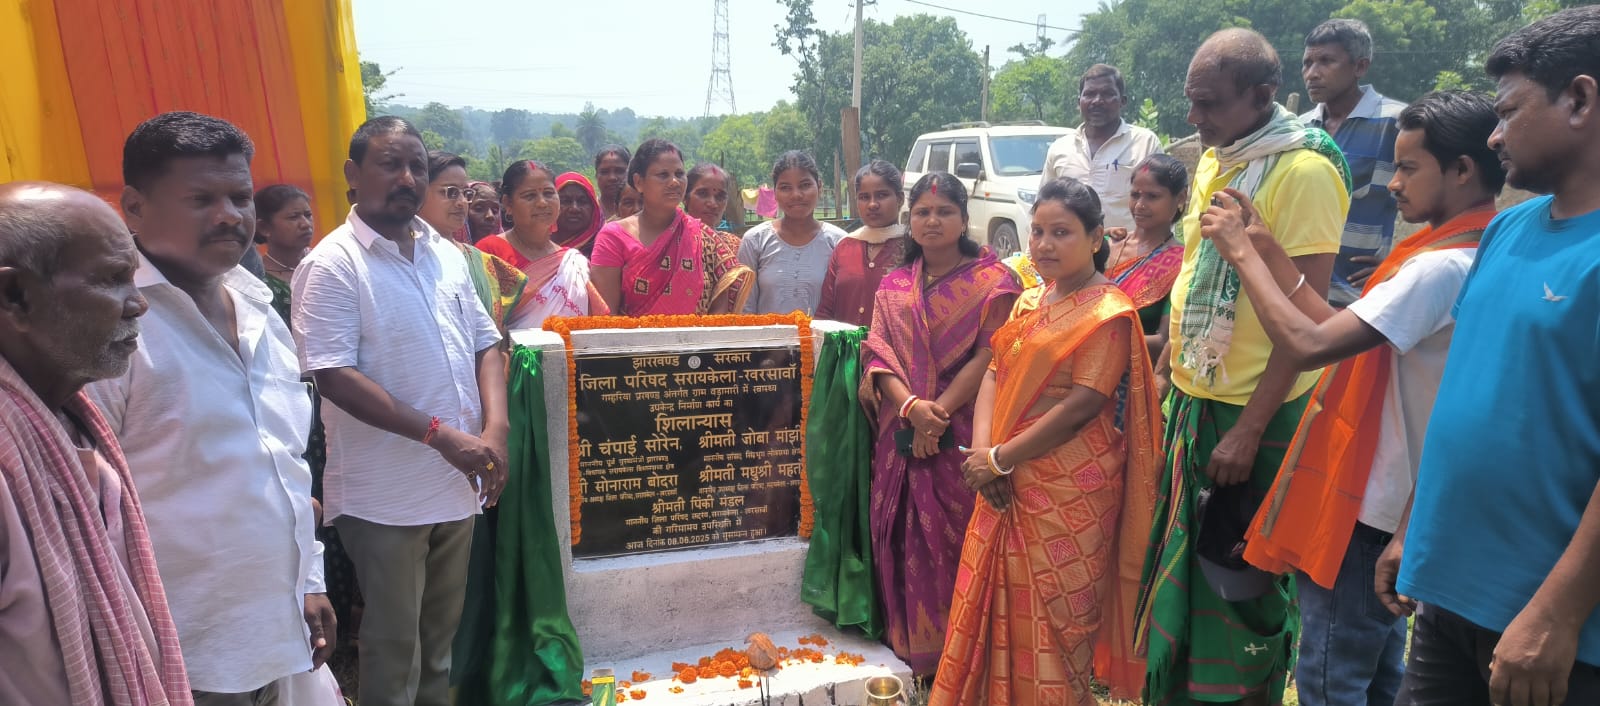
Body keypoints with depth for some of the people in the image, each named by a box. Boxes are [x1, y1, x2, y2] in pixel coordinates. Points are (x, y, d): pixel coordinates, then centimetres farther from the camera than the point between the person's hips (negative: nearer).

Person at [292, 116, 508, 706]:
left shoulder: (447, 254, 7)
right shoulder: (333, 264, -12)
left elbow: (485, 343, 9)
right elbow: (334, 376, -19)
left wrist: (497, 427, -7)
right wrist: (441, 434, -23)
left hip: (458, 484, 6)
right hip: (386, 495, -6)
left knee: (441, 637, 21)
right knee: (393, 647, 9)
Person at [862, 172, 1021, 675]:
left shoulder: (992, 282, 0)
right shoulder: (893, 287, 13)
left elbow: (988, 358, -9)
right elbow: (878, 355, 3)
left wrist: (939, 413, -17)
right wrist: (911, 406, -15)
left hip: (962, 436, -4)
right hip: (901, 435, 4)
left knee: (957, 541, -2)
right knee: (905, 541, 6)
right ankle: (911, 644, 21)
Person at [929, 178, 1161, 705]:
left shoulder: (1107, 313, -12)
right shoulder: (1035, 299, 12)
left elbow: (1080, 408, -19)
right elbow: (996, 373, 8)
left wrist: (999, 459, -15)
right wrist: (982, 449, -8)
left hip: (1069, 493, -7)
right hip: (1012, 484, 7)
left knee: (1053, 615, 6)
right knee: (1002, 606, 15)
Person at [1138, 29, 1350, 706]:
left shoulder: (1304, 172, -16)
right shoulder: (1213, 161, 8)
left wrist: (1250, 427, -20)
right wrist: (1169, 365, 15)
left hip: (1255, 411, -8)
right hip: (1194, 397, 8)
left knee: (1240, 573, 6)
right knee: (1183, 555, 18)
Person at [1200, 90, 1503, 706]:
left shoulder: (1441, 267, -23)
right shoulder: (1464, 253, 9)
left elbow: (1307, 346, -29)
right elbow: (1345, 335, 5)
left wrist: (1242, 253, -18)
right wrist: (1270, 253, -2)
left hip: (1365, 507, -10)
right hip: (1389, 497, 10)